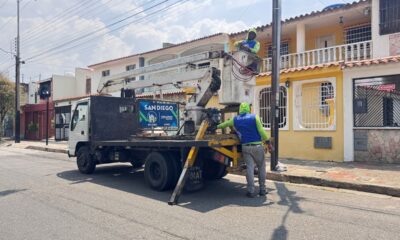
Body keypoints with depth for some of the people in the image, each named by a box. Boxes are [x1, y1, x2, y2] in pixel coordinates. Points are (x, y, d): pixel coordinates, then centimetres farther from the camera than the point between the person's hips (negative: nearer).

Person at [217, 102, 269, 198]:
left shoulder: (235, 120, 8)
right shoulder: (254, 117, -1)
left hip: (245, 147, 2)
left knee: (249, 168, 3)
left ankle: (251, 191, 1)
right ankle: (262, 189, 15)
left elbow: (225, 124, 25)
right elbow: (262, 132, -6)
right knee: (261, 167, 11)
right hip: (257, 146, -2)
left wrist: (216, 127, 43)